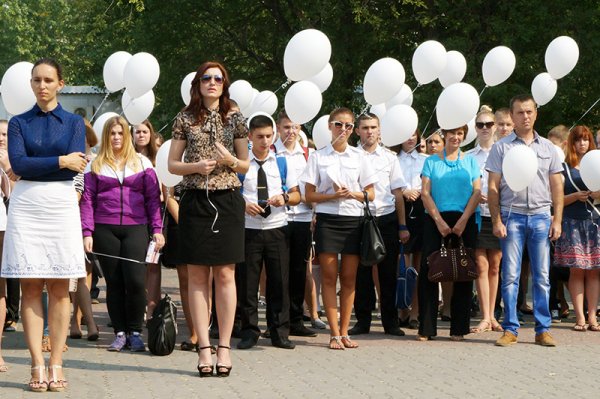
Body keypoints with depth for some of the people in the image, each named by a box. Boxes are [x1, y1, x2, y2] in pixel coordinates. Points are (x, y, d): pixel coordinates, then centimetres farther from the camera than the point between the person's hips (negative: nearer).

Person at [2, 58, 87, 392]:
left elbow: (78, 164, -5)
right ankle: (38, 365, -1)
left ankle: (56, 365, 0)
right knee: (31, 286, -2)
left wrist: (36, 163, -7)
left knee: (59, 288, -2)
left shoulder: (74, 123, 10)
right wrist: (61, 161, -8)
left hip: (62, 204, 0)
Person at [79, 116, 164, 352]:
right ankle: (120, 333, 10)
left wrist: (157, 229, -1)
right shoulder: (95, 165, 10)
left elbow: (153, 198, 8)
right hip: (105, 230, 1)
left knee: (135, 280, -13)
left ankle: (135, 332, -1)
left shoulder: (142, 163, 11)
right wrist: (87, 233, -5)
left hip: (135, 228, -1)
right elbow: (87, 200, 5)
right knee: (114, 283, 3)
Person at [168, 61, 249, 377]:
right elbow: (172, 165, 7)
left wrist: (230, 161, -9)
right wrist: (196, 167, -11)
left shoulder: (235, 120, 8)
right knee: (197, 276, -1)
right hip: (195, 201, 0)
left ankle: (224, 346, 3)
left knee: (225, 273, -2)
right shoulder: (185, 119, 6)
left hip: (227, 200, 0)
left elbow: (245, 164, 12)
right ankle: (204, 347, 1)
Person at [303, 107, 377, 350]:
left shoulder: (359, 157, 10)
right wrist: (333, 195, -14)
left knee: (349, 278, 3)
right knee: (329, 277, -4)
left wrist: (353, 194, -10)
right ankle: (335, 334, -1)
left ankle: (344, 332, 10)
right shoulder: (318, 157, 5)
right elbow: (309, 195, 2)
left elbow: (371, 194, 9)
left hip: (353, 219, 2)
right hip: (327, 219, -2)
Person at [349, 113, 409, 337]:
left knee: (388, 272, 4)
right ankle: (362, 320, 12)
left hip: (387, 218, 1)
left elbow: (398, 193, 10)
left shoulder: (389, 157, 9)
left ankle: (390, 322, 11)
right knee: (361, 272, 3)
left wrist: (403, 226, 7)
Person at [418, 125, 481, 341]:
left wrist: (463, 221, -10)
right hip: (436, 221, -1)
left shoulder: (470, 161, 12)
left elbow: (477, 192, 3)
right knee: (429, 271, -6)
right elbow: (425, 193, 2)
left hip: (464, 222, 1)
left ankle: (459, 328, 6)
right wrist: (439, 221, -10)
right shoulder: (431, 161, 9)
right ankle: (426, 328, -2)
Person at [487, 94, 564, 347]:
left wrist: (557, 220, 2)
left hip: (541, 216, 2)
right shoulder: (501, 147, 6)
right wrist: (497, 221, -5)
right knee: (510, 275, -2)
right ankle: (510, 329, 3)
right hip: (512, 215, -2)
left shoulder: (548, 148, 13)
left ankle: (543, 330, 6)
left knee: (542, 276, 2)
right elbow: (492, 188, 3)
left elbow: (557, 187, 12)